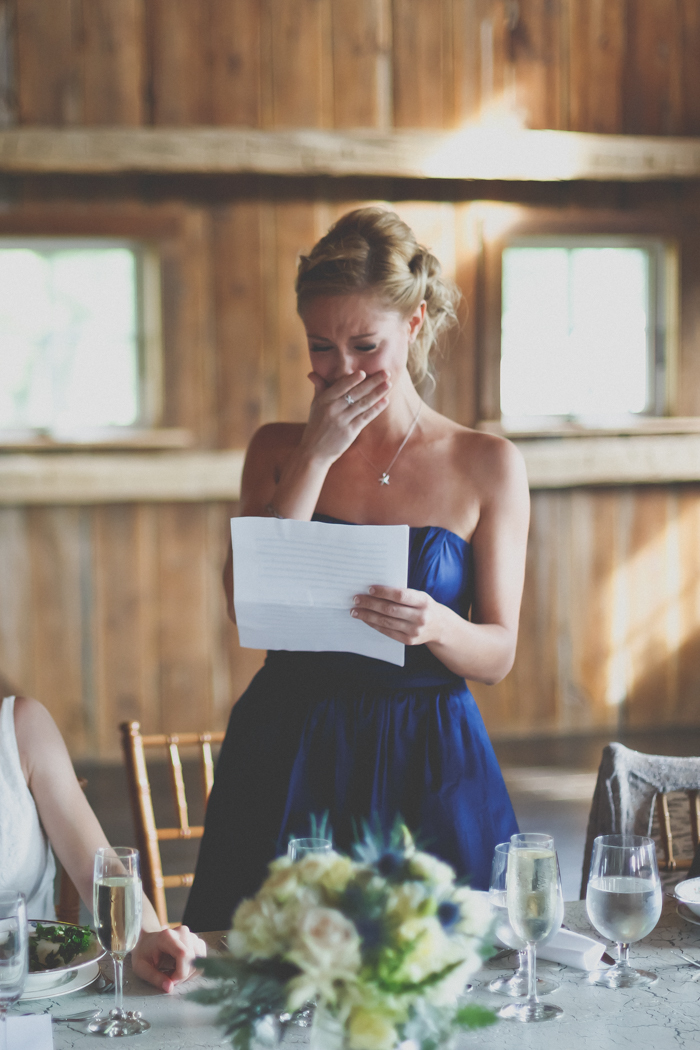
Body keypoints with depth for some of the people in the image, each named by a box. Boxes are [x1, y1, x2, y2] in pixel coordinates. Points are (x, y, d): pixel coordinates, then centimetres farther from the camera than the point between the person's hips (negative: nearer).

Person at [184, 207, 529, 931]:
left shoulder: (488, 465, 0)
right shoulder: (278, 450, 6)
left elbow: (498, 655, 0)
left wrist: (436, 624, -23)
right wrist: (317, 457, -10)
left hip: (428, 769, -1)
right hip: (287, 759, 1)